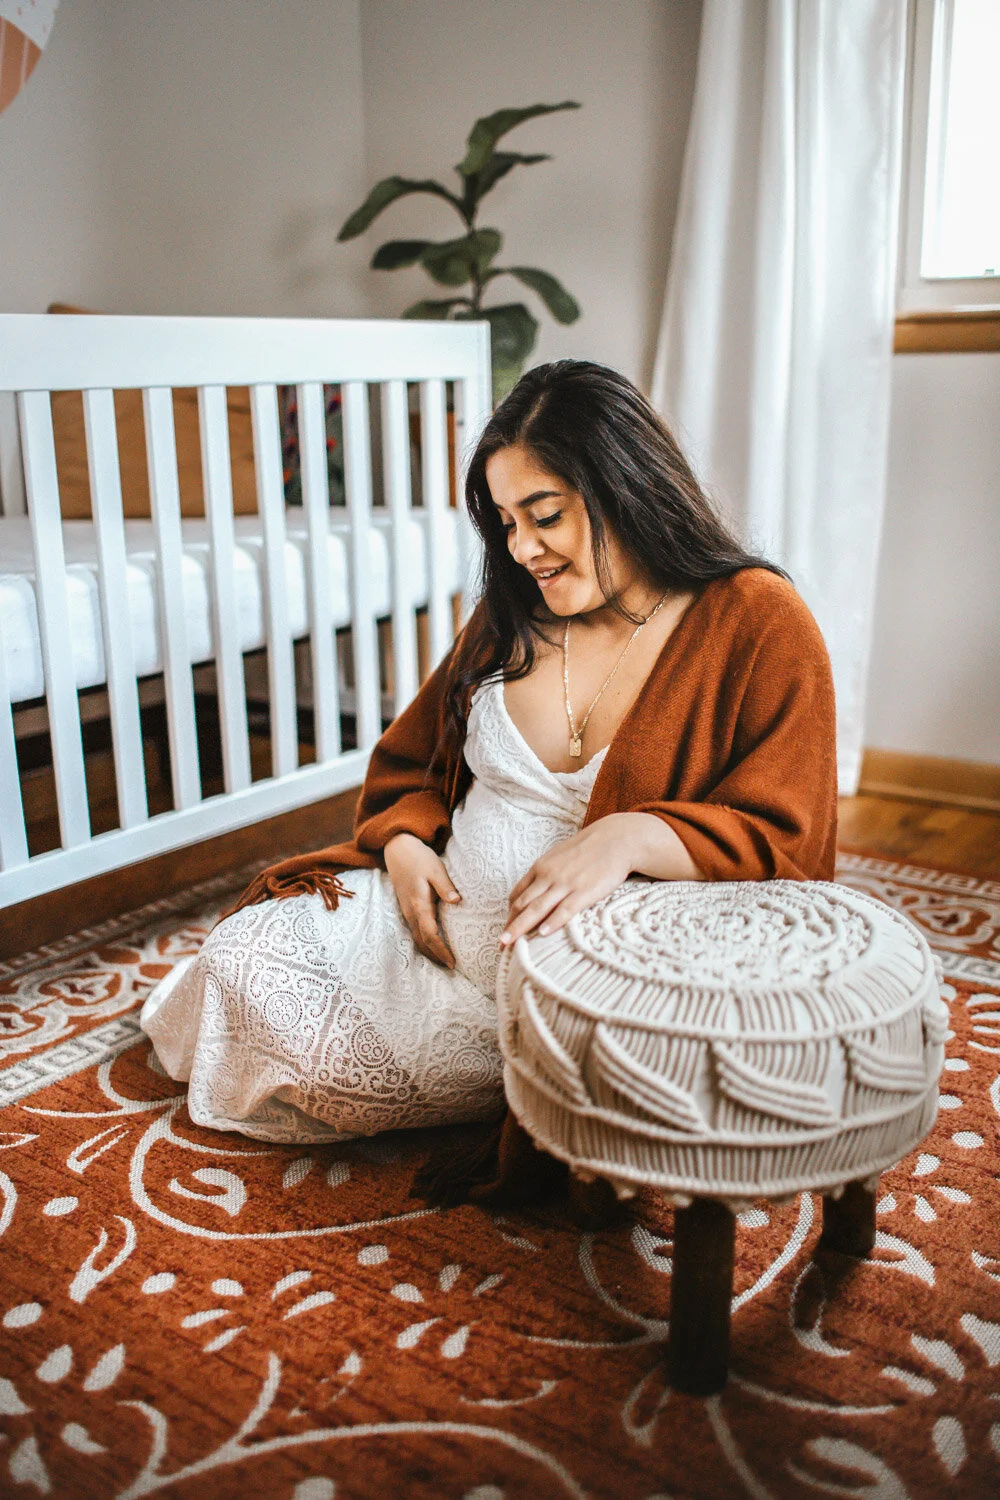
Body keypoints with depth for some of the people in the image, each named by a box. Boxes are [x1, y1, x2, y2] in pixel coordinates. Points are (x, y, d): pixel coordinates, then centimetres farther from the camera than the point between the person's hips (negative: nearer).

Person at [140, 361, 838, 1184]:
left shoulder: (758, 624, -10)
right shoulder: (514, 616, 8)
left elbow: (782, 844, -18)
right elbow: (412, 762, 18)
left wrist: (631, 836, -35)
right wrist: (405, 844, -3)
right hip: (442, 919, 7)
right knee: (246, 958, -6)